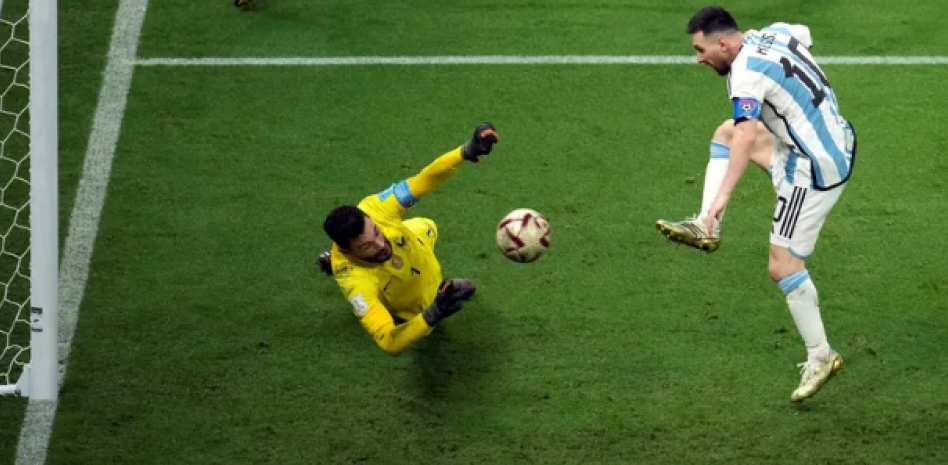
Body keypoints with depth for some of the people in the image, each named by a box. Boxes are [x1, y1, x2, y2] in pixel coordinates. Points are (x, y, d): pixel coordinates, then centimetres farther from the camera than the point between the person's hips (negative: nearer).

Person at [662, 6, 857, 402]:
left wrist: (723, 195, -45)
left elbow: (748, 137, -38)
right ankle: (706, 229, 11)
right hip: (837, 143, 10)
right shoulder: (772, 34, 2)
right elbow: (804, 35, 25)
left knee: (783, 265, -5)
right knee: (726, 132, 19)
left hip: (816, 171, -10)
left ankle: (820, 357, 4)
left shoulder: (747, 73, -23)